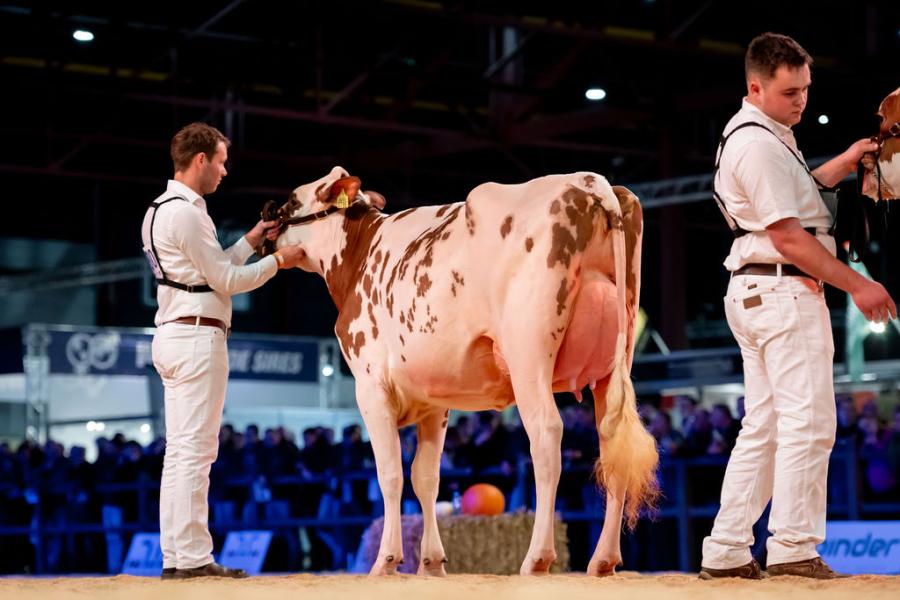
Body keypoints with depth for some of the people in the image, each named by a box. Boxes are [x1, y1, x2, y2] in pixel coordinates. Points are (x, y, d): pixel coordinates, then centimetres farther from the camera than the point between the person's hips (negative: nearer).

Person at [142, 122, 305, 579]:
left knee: (180, 452, 9)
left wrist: (251, 241, 21)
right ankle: (193, 558, -10)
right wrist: (278, 261, 0)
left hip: (172, 336, 10)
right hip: (197, 336, -10)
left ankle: (174, 557, 9)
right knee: (195, 451, -10)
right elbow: (226, 281, -10)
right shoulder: (187, 212, -13)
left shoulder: (160, 211, 18)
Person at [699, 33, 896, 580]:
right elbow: (787, 236, -18)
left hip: (753, 293, 10)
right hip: (785, 291, -10)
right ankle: (794, 549, -8)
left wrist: (845, 164, 19)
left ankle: (727, 552, 9)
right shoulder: (758, 143, -15)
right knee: (808, 422, -9)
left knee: (763, 427, 10)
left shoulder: (767, 134, 17)